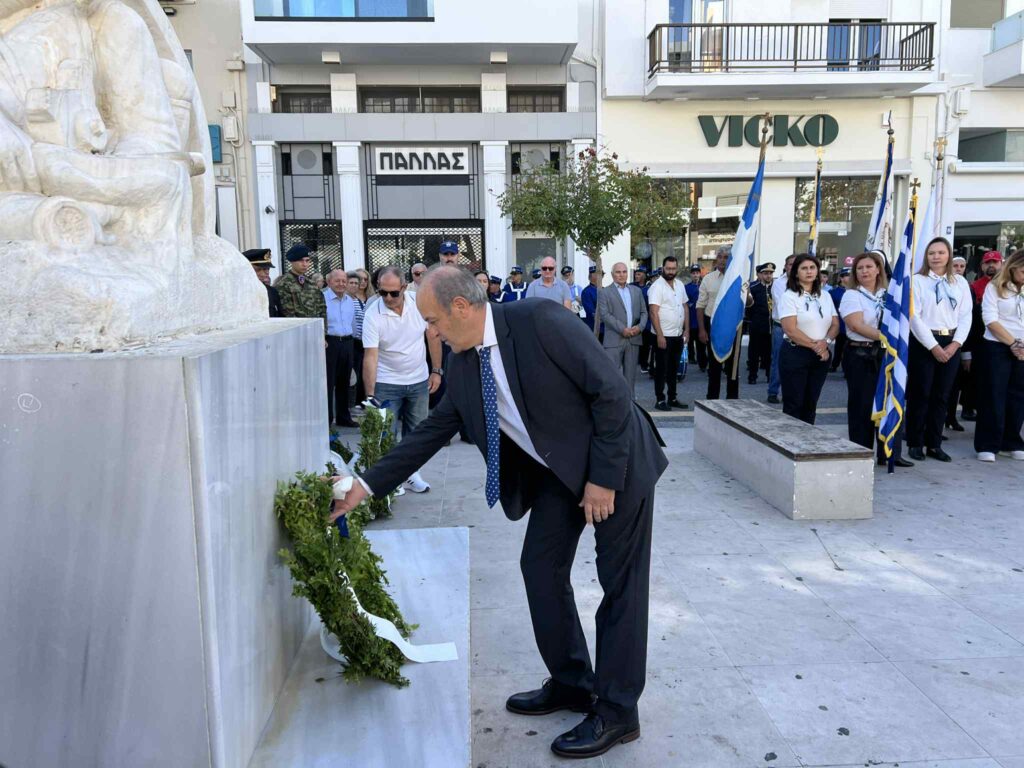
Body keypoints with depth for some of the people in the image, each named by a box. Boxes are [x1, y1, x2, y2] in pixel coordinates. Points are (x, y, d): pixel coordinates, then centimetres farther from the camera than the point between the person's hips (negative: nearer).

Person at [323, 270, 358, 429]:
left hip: (347, 344, 7)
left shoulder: (350, 301, 14)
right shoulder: (322, 298, -9)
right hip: (329, 342, -7)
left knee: (344, 383, 14)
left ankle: (343, 417, 24)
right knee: (328, 383, -3)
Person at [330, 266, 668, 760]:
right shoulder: (464, 362, -1)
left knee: (620, 584, 1)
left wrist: (603, 477, -20)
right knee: (540, 568, 10)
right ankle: (571, 684, 29)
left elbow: (611, 391, -22)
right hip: (558, 470, 8)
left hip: (615, 463, -7)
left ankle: (617, 711, 15)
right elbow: (432, 432, 5)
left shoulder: (540, 321, -24)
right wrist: (367, 485, 2)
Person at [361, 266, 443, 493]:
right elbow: (370, 357, -21)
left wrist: (436, 371, 1)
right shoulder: (373, 315, -18)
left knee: (415, 431, 13)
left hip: (419, 381, 3)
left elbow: (433, 336, 2)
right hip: (387, 384, -3)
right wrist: (370, 395, -25)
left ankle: (410, 473, 29)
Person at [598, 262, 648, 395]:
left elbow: (643, 312, 14)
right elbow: (605, 314, -9)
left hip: (633, 338, 4)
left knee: (630, 374, 9)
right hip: (614, 339, -4)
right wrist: (622, 329, -16)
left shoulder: (637, 291, 16)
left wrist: (640, 327, -6)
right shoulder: (604, 292, 2)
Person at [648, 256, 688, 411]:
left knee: (674, 369, 14)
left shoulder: (680, 285, 10)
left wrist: (686, 330, 9)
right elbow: (654, 312, -16)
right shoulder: (657, 287, -11)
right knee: (661, 369, 0)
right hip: (663, 335, -7)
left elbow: (685, 308, 15)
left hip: (678, 335, 7)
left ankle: (672, 398, 23)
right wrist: (660, 335, -20)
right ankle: (660, 400, 8)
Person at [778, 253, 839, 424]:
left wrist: (825, 342, -12)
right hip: (795, 354, -5)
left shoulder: (825, 296, 11)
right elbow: (790, 330, -14)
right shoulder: (789, 296, -6)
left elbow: (835, 325, 8)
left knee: (811, 404, 10)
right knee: (793, 405, -1)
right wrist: (815, 345, -12)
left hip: (821, 356, 5)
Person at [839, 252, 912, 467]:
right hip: (860, 355, -4)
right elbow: (857, 325, -15)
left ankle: (891, 453, 12)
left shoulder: (888, 295, 13)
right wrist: (883, 336, -24)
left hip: (885, 353, 5)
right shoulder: (851, 295, -3)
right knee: (862, 405, 0)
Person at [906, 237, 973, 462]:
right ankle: (915, 443, 10)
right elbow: (914, 316, -9)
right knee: (920, 394, 0)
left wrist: (956, 343, -8)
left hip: (951, 344, 4)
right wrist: (933, 346, -13)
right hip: (923, 343, -4)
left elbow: (965, 316, 6)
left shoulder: (960, 282, 9)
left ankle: (934, 444, 16)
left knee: (941, 396, 8)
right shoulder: (917, 281, -3)